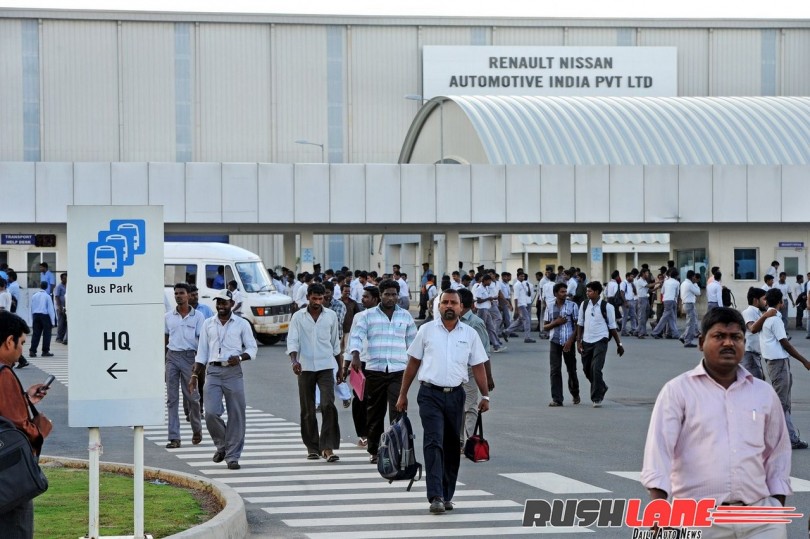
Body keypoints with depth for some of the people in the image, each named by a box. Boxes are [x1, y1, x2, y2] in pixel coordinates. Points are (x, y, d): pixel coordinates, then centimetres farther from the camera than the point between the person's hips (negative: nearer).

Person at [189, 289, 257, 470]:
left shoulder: (242, 324, 5)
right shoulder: (208, 324, 12)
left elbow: (252, 348, 6)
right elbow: (202, 352, 13)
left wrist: (240, 357, -14)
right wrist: (195, 375, 6)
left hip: (233, 372, -1)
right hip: (213, 372, 1)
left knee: (236, 415, -3)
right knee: (211, 413, -11)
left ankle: (232, 456, 6)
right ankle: (221, 445, 14)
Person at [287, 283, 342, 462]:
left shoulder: (331, 316, 7)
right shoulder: (298, 317, 2)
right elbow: (292, 341, -7)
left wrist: (340, 368, 16)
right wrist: (294, 360, -25)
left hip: (326, 367, 0)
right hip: (305, 368, 0)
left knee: (328, 405, -15)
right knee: (307, 410, 5)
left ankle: (328, 447, -16)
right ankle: (312, 447, 17)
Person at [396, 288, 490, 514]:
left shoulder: (470, 334, 7)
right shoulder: (426, 330, 3)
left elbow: (478, 367, 9)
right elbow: (413, 363, 7)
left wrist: (485, 396, 2)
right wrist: (403, 395, 5)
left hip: (455, 394, 3)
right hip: (430, 394, -3)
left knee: (452, 446, 8)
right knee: (433, 443, -13)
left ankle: (447, 496, 19)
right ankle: (435, 496, -19)